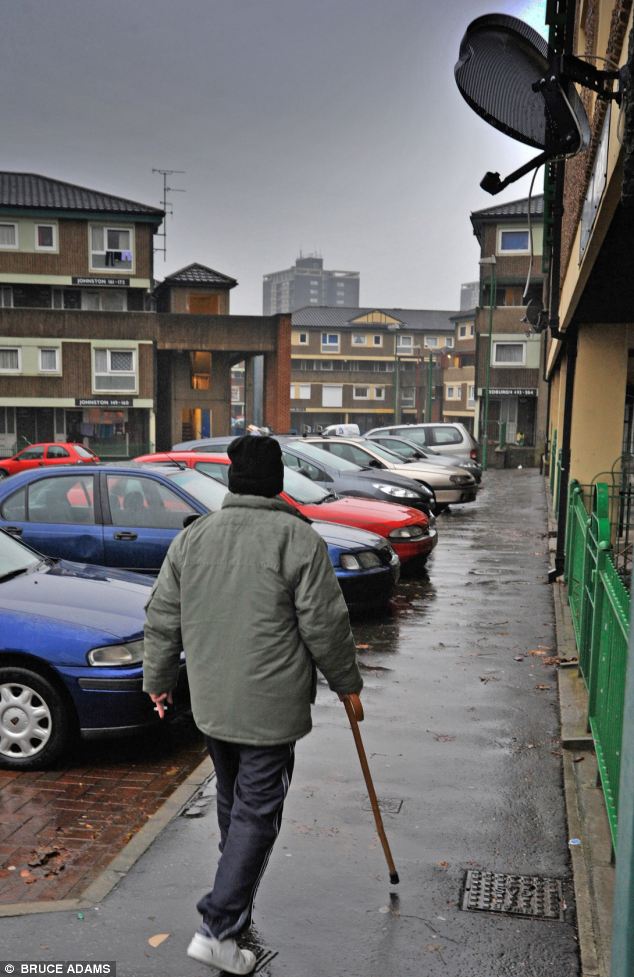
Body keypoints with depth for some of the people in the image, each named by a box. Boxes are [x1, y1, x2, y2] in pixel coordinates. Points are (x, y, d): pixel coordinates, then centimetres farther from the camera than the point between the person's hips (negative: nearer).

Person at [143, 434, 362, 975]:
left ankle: (239, 904, 39)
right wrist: (347, 682, 3)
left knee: (232, 804, 22)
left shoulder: (191, 536, 3)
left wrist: (158, 680, 21)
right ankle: (218, 929, 4)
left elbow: (162, 619, 8)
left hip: (210, 703, 6)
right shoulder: (297, 539, -14)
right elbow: (325, 626, -12)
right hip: (270, 707, -6)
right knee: (257, 813, 4)